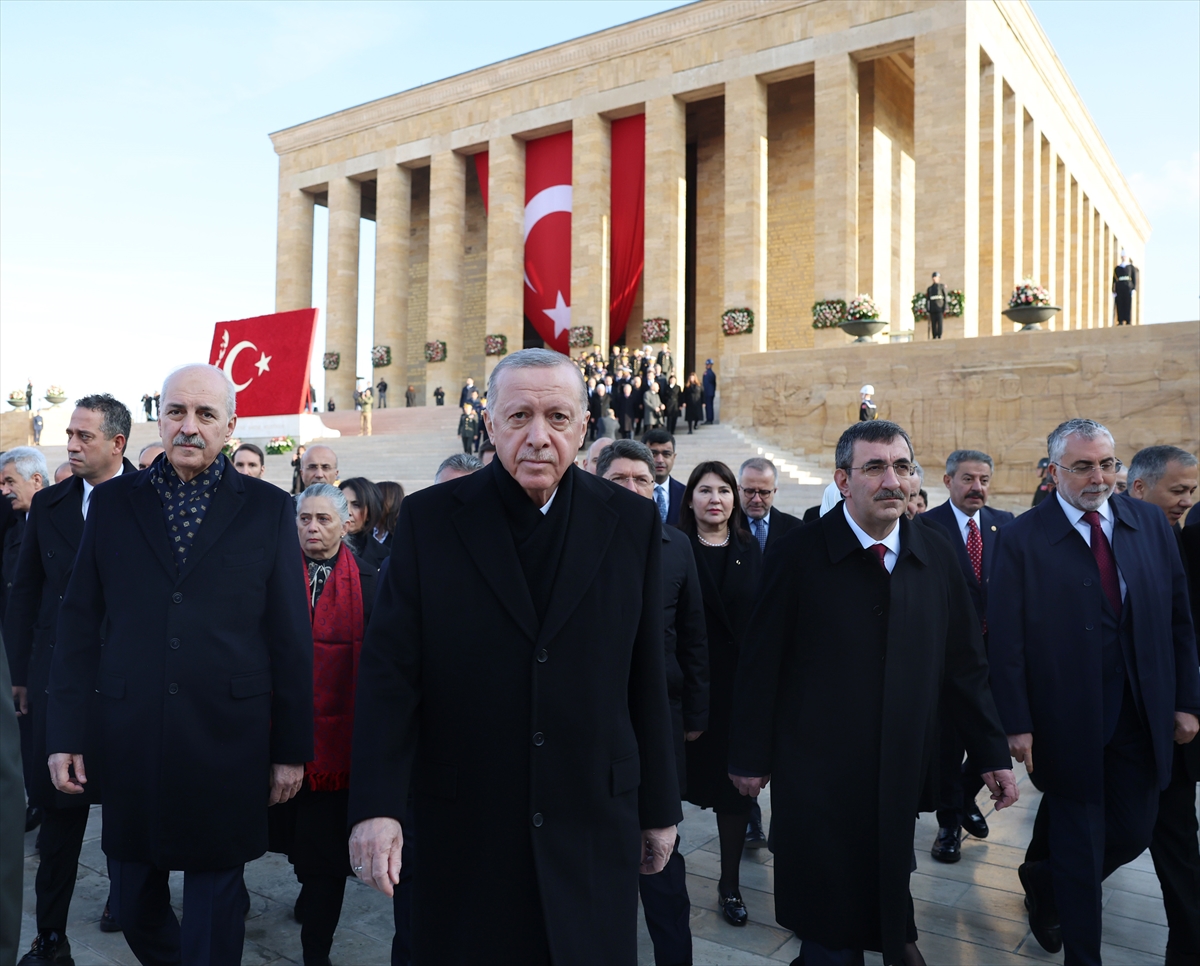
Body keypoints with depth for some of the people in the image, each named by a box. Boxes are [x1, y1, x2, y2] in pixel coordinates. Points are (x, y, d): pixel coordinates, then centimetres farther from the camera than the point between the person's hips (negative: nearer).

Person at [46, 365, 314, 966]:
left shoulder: (269, 509, -2)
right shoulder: (112, 501, 5)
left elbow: (292, 638, -2)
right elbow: (79, 623, 6)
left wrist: (292, 748, -1)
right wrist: (65, 733, 1)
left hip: (227, 742, -2)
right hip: (128, 741, 3)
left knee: (216, 900, 8)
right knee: (132, 900, 17)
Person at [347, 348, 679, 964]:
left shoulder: (631, 524, -2)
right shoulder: (429, 520, -4)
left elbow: (646, 679, 2)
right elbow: (389, 671, -6)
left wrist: (659, 807, 7)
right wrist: (376, 805, -12)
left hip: (591, 827, 1)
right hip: (462, 827, 0)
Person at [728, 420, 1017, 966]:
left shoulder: (936, 556, 0)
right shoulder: (798, 556, -12)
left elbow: (963, 664, 6)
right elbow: (761, 665, -8)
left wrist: (993, 754, 6)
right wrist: (750, 758, -4)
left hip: (902, 772, 3)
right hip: (816, 773, -3)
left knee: (889, 895, 16)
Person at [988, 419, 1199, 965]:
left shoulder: (1150, 523, 2)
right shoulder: (1022, 538, -11)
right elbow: (1005, 641, -11)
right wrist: (1017, 725, -13)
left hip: (1141, 716, 4)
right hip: (1068, 721, -4)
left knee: (1132, 834, 15)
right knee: (1079, 846, 8)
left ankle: (1043, 881, 43)